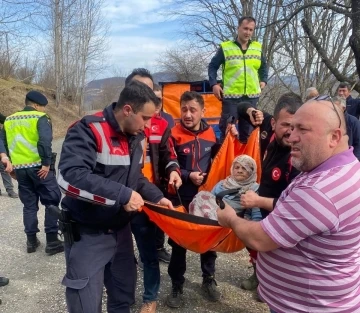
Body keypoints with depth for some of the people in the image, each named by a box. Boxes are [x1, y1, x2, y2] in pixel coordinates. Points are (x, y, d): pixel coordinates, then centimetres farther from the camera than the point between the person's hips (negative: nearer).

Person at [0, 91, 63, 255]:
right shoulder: (40, 118, -6)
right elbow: (45, 141, -21)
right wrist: (47, 163, -17)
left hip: (19, 169, 6)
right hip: (38, 167, -6)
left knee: (29, 204, 16)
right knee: (52, 202, 5)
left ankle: (31, 241, 21)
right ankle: (52, 241, 5)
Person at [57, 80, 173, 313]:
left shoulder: (137, 137, 3)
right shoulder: (89, 130, -23)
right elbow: (70, 177, -35)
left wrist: (157, 197, 0)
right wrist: (123, 195, -34)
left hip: (121, 229, 7)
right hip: (87, 233, -7)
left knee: (124, 294, 22)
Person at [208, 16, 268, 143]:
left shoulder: (258, 48, 9)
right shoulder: (225, 47, -2)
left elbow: (264, 66, 24)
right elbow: (212, 66, 5)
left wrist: (263, 80, 10)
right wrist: (214, 84, -6)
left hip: (252, 96, 4)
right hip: (231, 96, -3)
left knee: (248, 130, 12)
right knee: (227, 128, -1)